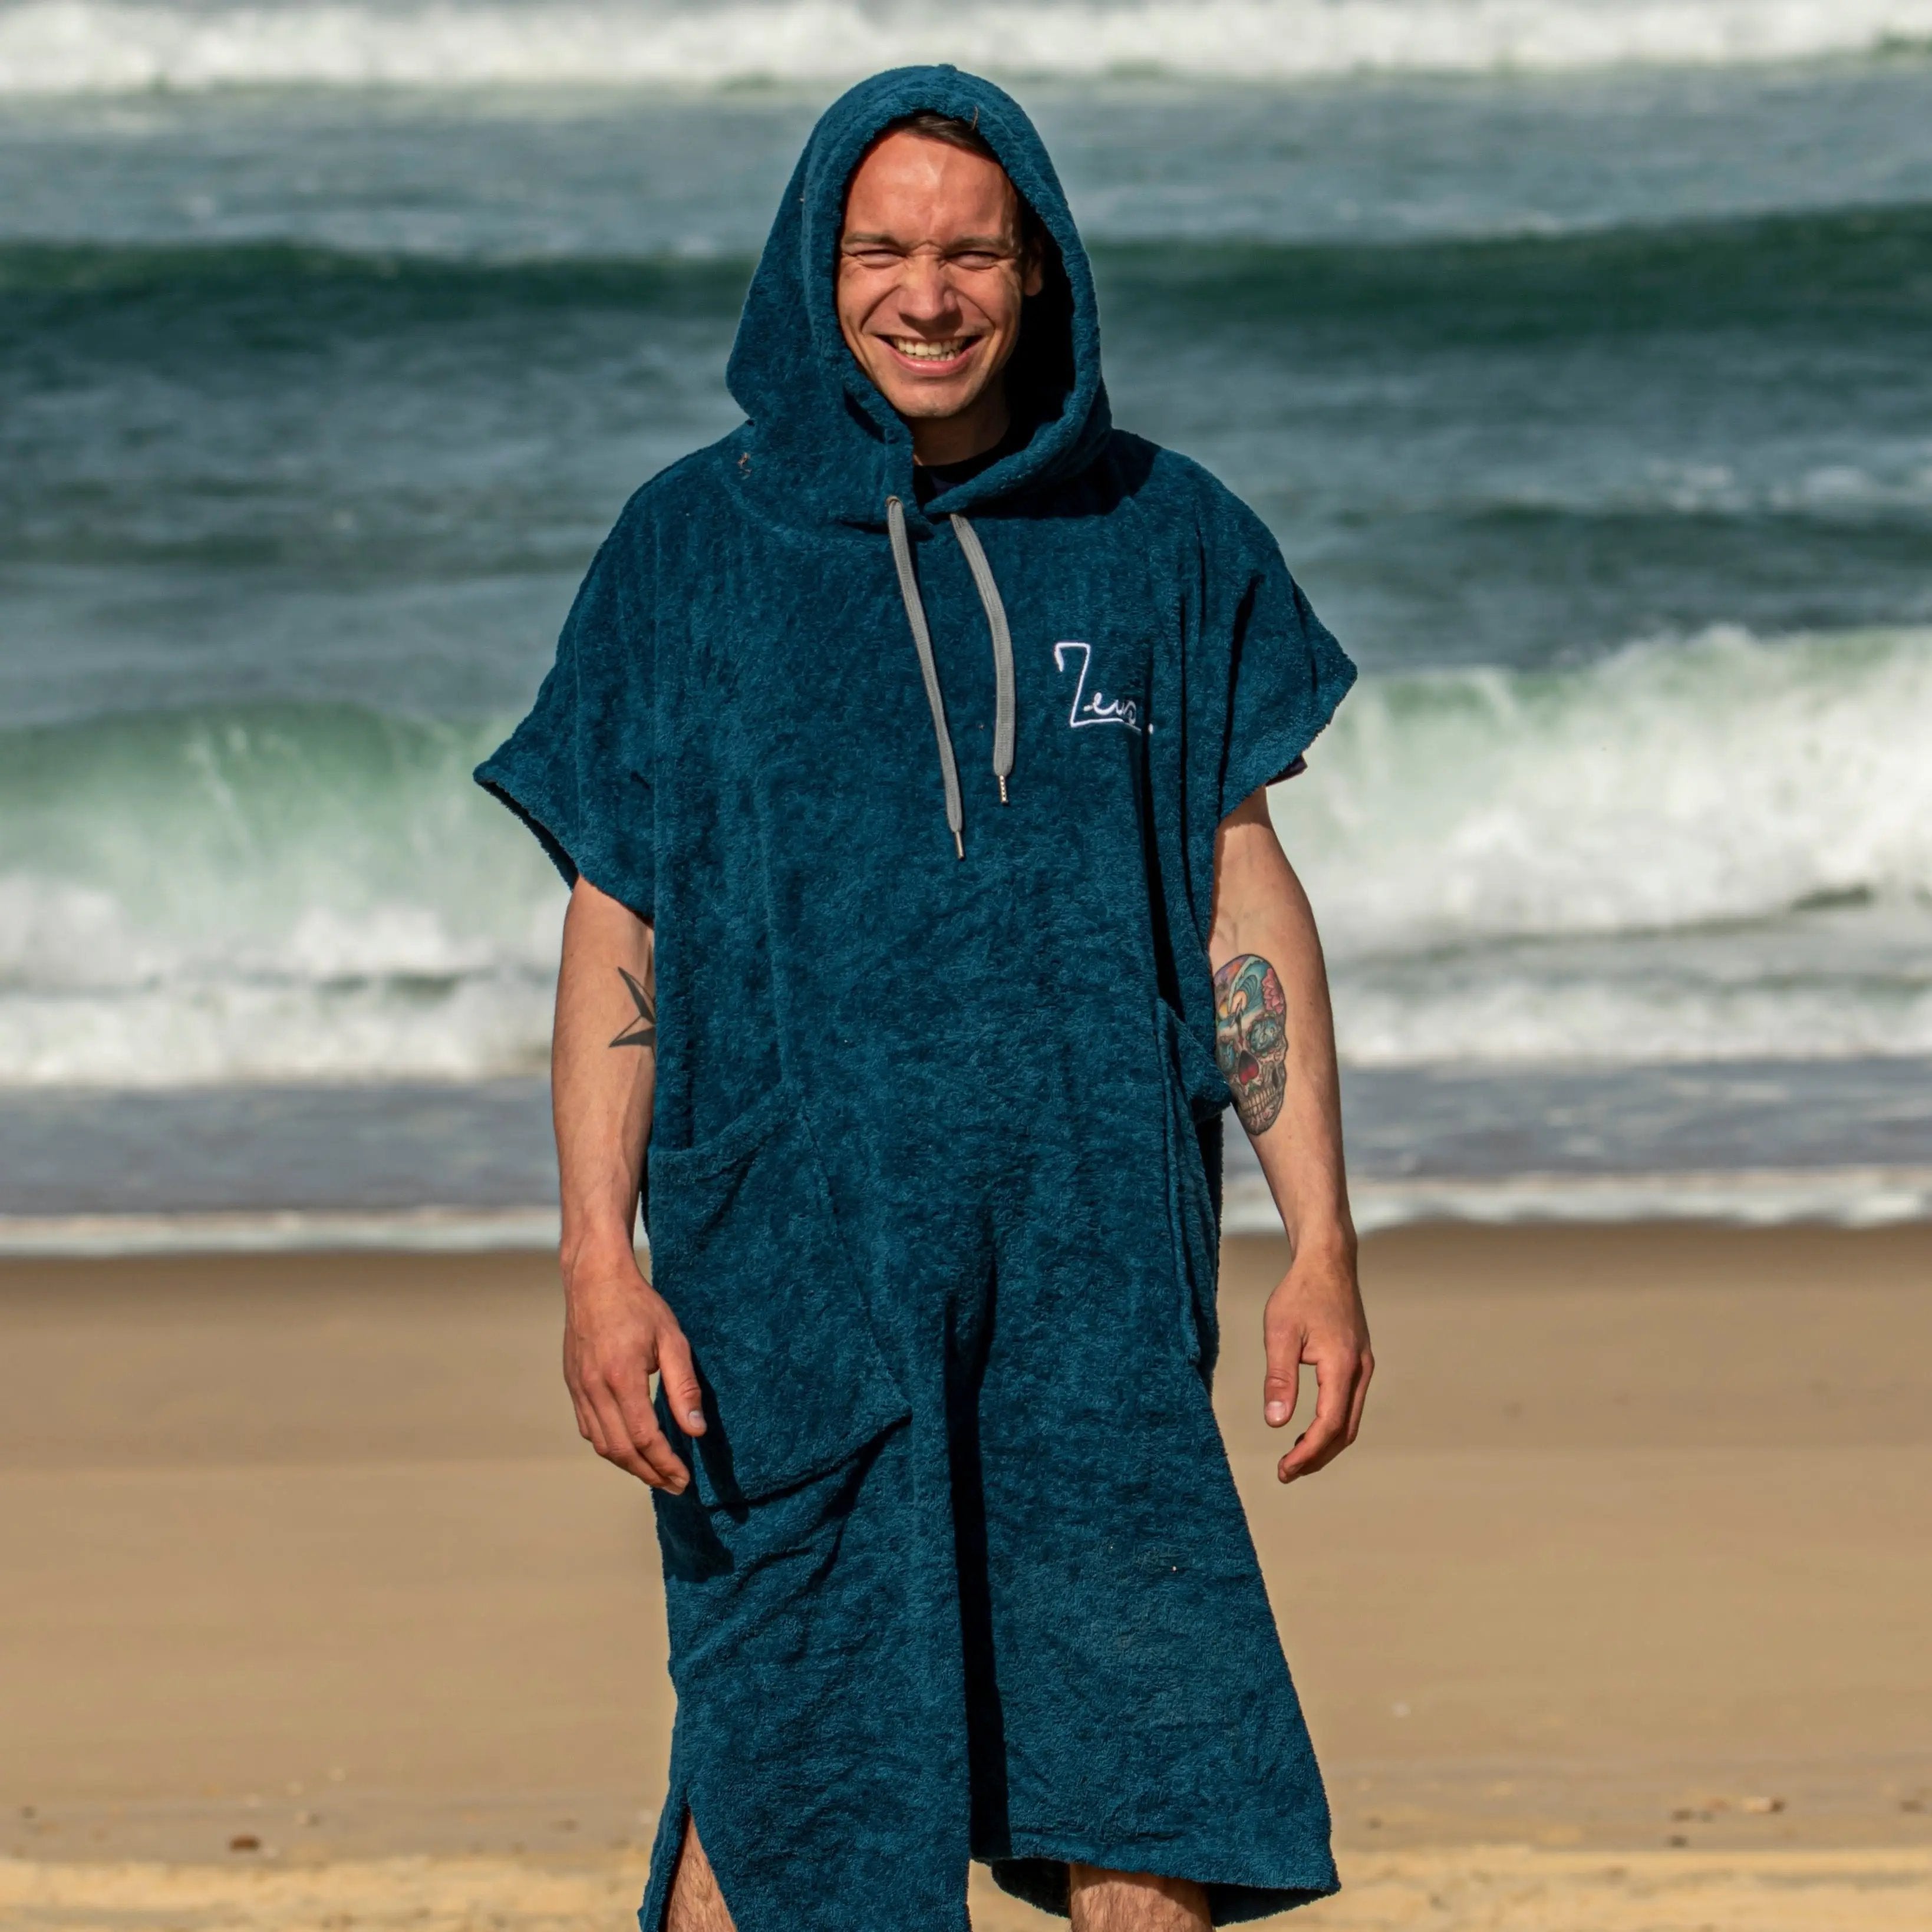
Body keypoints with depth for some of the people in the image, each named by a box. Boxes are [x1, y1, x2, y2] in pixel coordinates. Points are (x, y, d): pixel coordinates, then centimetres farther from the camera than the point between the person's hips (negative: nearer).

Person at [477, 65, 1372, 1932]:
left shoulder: (1159, 540, 7)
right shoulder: (693, 550, 3)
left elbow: (1243, 893, 8)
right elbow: (615, 927, 2)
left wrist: (1321, 1245, 2)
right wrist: (597, 1263, -8)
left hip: (1093, 1242, 2)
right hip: (790, 1236, -1)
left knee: (1150, 1768, -4)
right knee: (781, 1766, 0)